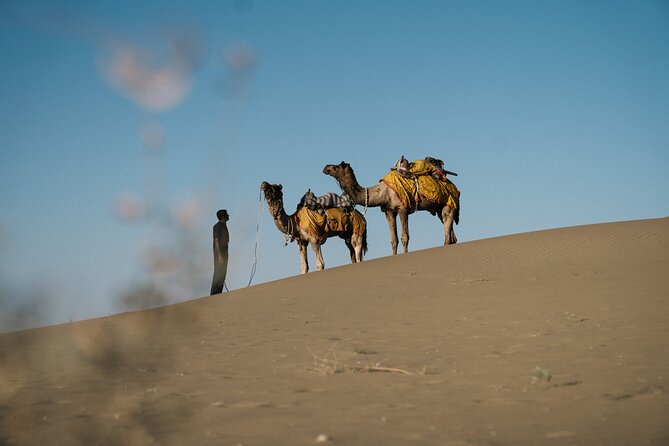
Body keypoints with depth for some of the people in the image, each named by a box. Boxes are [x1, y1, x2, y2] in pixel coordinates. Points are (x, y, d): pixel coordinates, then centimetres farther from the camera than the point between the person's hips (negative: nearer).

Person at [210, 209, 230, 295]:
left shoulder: (224, 226, 15)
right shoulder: (217, 227, -13)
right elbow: (216, 241, -18)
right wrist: (220, 255, -22)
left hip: (224, 253, 9)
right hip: (219, 254, -9)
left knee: (223, 274, 10)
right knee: (218, 274, -9)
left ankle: (219, 293, 14)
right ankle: (214, 294, -7)